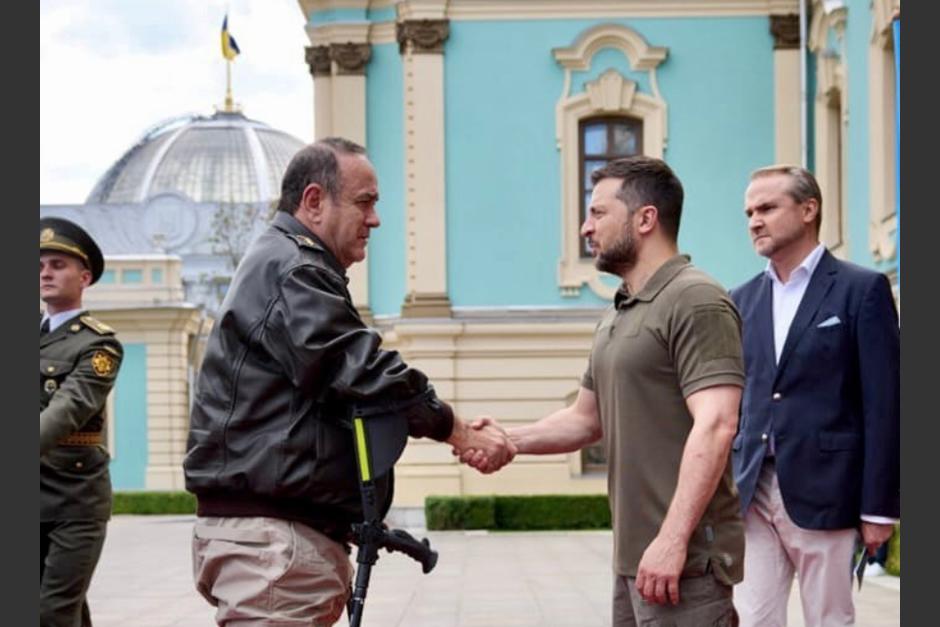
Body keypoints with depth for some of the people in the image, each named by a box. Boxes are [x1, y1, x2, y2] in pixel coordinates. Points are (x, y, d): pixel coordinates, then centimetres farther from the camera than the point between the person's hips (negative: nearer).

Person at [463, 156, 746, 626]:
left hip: (683, 556, -9)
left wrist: (672, 540, -26)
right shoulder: (616, 318, 18)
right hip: (635, 554, 9)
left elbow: (715, 426, -21)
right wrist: (507, 440, 8)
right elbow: (586, 419, 25)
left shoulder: (694, 301, -12)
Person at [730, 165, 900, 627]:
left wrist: (878, 508, -10)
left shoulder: (862, 290, -2)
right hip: (751, 494, 4)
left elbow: (884, 406, -6)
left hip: (823, 495, -4)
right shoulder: (742, 300, 13)